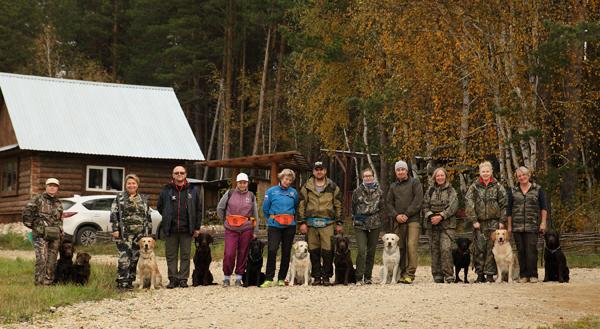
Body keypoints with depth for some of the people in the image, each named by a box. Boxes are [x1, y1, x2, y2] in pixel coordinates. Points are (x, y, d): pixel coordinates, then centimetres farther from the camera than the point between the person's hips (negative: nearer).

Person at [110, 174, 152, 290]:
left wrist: (149, 231, 11)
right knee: (124, 256, -12)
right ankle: (122, 281, -11)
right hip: (124, 233, -4)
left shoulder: (143, 199, 14)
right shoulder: (119, 197, 4)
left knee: (135, 257, 5)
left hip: (140, 233, 4)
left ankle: (130, 280, 13)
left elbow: (148, 216, 16)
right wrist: (115, 229, -9)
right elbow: (113, 214, 0)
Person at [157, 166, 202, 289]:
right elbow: (159, 207, 15)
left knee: (185, 255, 3)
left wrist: (197, 227, 5)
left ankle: (183, 279, 9)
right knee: (171, 255, 3)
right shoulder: (166, 191, 5)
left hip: (186, 229, 0)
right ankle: (173, 279, 9)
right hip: (170, 230, 0)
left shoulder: (193, 190, 6)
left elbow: (198, 209, 9)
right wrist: (168, 219, 9)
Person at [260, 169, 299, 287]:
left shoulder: (294, 192, 8)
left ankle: (281, 279, 13)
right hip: (274, 226, -2)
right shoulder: (271, 191, 2)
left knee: (286, 252, 5)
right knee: (272, 251, -13)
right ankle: (268, 279, -10)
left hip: (289, 226, 3)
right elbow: (265, 209, 9)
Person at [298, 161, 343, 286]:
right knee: (314, 251, 3)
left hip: (327, 223, -1)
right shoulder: (306, 187, 10)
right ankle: (316, 277, 11)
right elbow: (301, 205, 8)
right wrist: (303, 222, -1)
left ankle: (326, 276, 2)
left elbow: (338, 205, 10)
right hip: (311, 223, 1)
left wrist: (339, 223, 5)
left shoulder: (332, 187, 9)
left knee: (328, 251, -7)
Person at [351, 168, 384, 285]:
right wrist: (355, 219, 7)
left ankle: (368, 277, 15)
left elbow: (381, 208, 12)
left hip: (374, 226, 2)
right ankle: (359, 278, -9)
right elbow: (353, 207, 10)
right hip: (360, 226, -2)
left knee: (371, 252, 5)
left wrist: (377, 219, 4)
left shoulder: (379, 191, 7)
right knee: (362, 251, -13)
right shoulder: (357, 191, 3)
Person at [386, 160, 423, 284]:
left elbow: (418, 200, -5)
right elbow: (388, 202, 13)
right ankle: (401, 273, 8)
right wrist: (396, 215, -4)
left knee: (412, 246, -13)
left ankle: (410, 274, -14)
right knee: (400, 247, 3)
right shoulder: (393, 186, 18)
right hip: (398, 221, 4)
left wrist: (407, 214, -10)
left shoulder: (415, 183, 4)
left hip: (413, 219, -4)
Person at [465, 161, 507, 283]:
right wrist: (474, 220, -6)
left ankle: (490, 274, 0)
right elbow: (469, 204, 0)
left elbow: (504, 204, 5)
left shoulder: (497, 186, 6)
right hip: (479, 222, 0)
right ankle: (480, 274, 5)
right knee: (479, 248, -1)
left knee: (491, 248, -3)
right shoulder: (474, 187, 5)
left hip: (493, 221, 0)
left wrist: (502, 221, -1)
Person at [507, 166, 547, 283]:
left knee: (531, 250, -9)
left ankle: (533, 275, -4)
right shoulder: (513, 191, 10)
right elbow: (509, 210, 12)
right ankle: (523, 275, 8)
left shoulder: (537, 189, 6)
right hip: (517, 226, 2)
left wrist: (543, 223, -2)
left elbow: (543, 207, 6)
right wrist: (509, 226, 8)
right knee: (521, 251, 2)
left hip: (532, 225, -2)